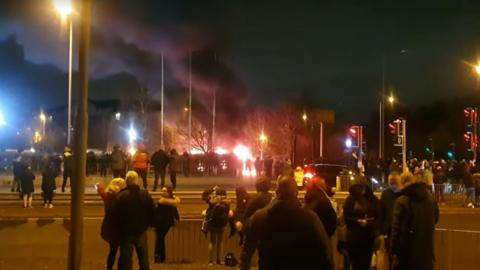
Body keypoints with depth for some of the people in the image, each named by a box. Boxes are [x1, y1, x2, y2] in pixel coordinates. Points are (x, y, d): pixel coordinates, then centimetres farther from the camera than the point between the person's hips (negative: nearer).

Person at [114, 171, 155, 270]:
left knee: (127, 260, 7)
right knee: (143, 259, 15)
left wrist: (120, 228, 6)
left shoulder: (121, 196, -17)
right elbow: (152, 213, -2)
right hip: (141, 232, 2)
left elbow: (116, 214, -12)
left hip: (126, 233, -2)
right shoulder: (145, 195, -7)